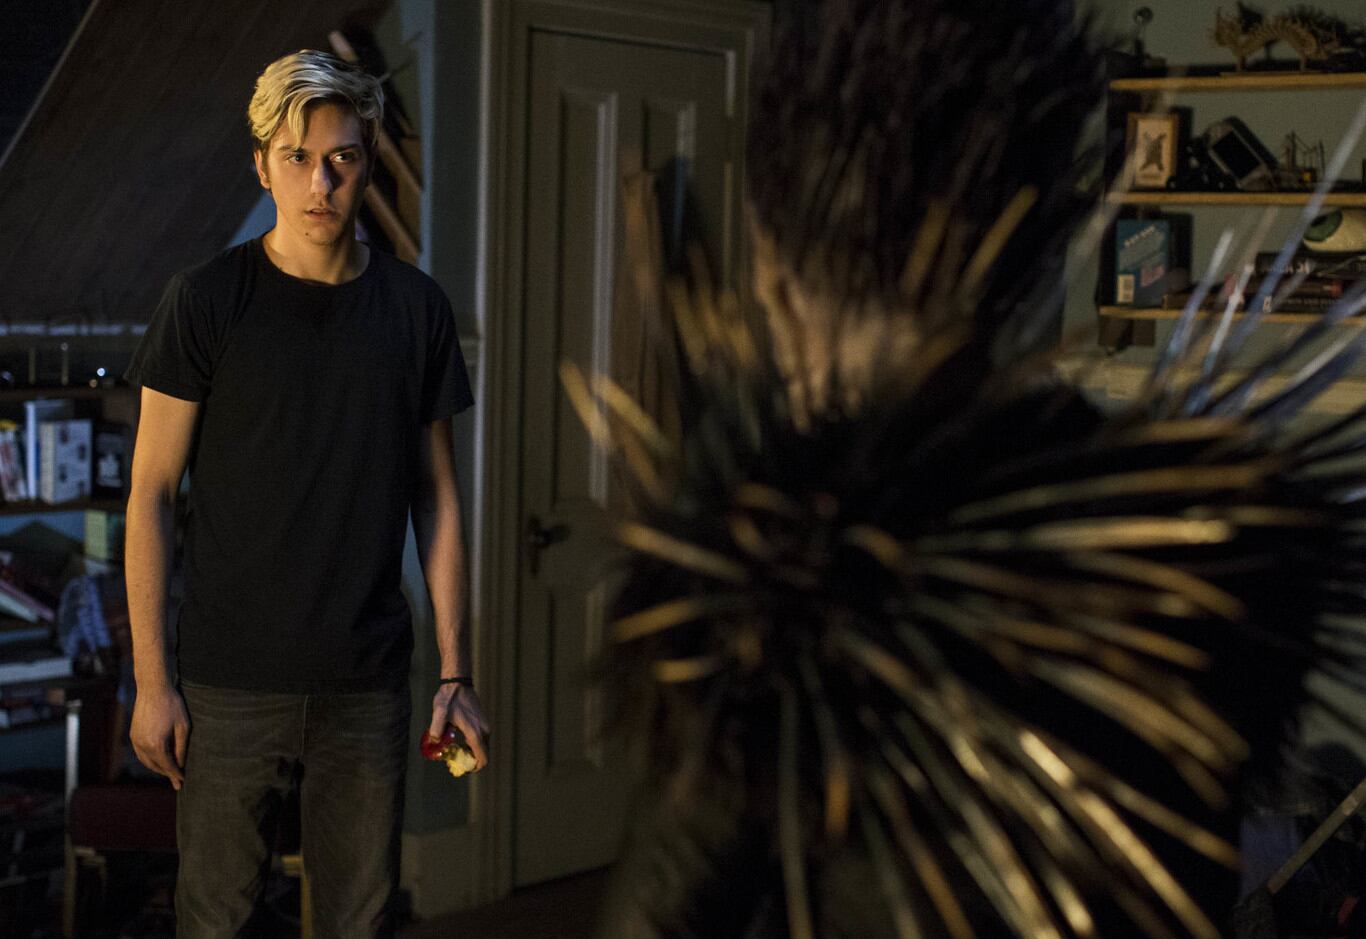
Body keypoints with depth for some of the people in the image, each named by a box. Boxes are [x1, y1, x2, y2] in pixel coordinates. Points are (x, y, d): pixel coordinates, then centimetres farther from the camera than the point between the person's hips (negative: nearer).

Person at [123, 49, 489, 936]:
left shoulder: (417, 307, 4)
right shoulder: (208, 300, -4)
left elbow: (436, 498, 8)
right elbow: (152, 493, -2)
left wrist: (456, 673, 5)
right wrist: (152, 679, -6)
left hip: (369, 688, 2)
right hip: (230, 686, -2)